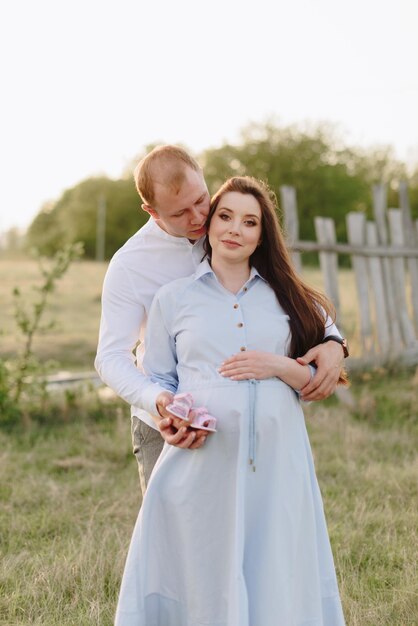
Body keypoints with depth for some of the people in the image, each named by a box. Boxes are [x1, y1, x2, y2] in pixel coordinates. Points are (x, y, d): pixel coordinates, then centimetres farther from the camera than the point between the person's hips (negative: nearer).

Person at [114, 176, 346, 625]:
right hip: (202, 462, -1)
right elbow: (155, 379, 13)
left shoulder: (288, 298, 14)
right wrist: (163, 404, -9)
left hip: (276, 465, 1)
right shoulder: (173, 299, 11)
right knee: (201, 578, 0)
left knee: (276, 582, 2)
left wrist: (280, 366, -7)